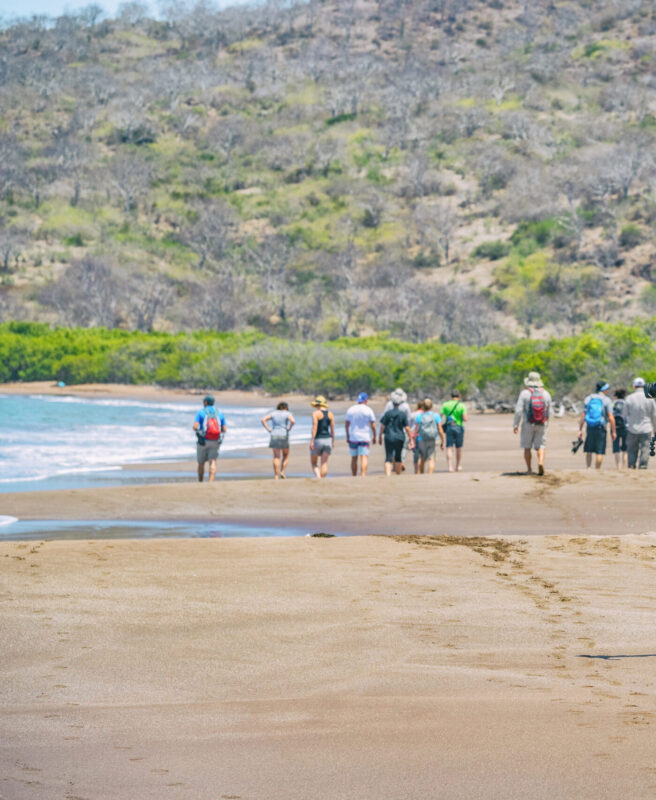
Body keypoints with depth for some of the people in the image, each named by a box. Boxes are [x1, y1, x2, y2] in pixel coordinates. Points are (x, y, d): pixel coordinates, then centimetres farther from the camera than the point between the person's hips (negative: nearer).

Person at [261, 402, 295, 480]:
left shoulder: (273, 413, 10)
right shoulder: (287, 414, 1)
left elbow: (263, 419, 0)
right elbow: (293, 421, -18)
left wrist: (268, 429, 2)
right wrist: (289, 429, -3)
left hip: (274, 436, 2)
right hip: (284, 436, -2)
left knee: (276, 457, 4)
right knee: (286, 455, 16)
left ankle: (276, 476, -3)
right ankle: (282, 472, 2)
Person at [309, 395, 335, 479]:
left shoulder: (315, 413, -6)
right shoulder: (330, 414, 7)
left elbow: (314, 427, -14)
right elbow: (332, 429, 6)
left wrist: (312, 441, -14)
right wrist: (333, 441, 14)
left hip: (318, 440, -3)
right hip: (328, 439, 3)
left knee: (313, 462, 9)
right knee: (324, 463, 4)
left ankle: (318, 477, -14)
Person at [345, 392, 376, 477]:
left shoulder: (350, 410, 4)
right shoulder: (368, 410, -5)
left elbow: (346, 424, 8)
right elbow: (373, 425, -4)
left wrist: (347, 436, 17)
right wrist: (374, 437, 6)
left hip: (353, 437, 3)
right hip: (365, 437, -3)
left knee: (354, 458, 12)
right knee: (364, 457, -8)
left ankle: (354, 476, 18)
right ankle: (363, 475, -22)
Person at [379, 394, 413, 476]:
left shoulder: (387, 413, -3)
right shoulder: (403, 414, -3)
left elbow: (382, 426, -2)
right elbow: (407, 428, -3)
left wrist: (380, 436, 9)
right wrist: (410, 439, 4)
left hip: (389, 437, -1)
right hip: (400, 438, 1)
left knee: (388, 458, -4)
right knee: (398, 457, 16)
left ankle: (388, 475, -22)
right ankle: (398, 475, 24)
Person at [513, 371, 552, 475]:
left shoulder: (524, 393, -8)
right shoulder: (546, 394, 3)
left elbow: (518, 410, -11)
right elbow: (549, 411, 9)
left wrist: (515, 425, -4)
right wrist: (547, 423, 25)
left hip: (528, 424, -2)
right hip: (542, 424, 2)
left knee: (527, 447, 9)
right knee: (540, 446, 6)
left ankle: (529, 469, 7)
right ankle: (541, 462, -20)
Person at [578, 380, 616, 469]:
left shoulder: (588, 399, 6)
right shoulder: (606, 400, -3)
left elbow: (583, 416, 3)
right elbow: (611, 417, -8)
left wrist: (580, 430, 6)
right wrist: (613, 432, -1)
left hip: (589, 428, 3)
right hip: (601, 428, -3)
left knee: (588, 451, 14)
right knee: (600, 452, 1)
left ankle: (588, 468, 6)